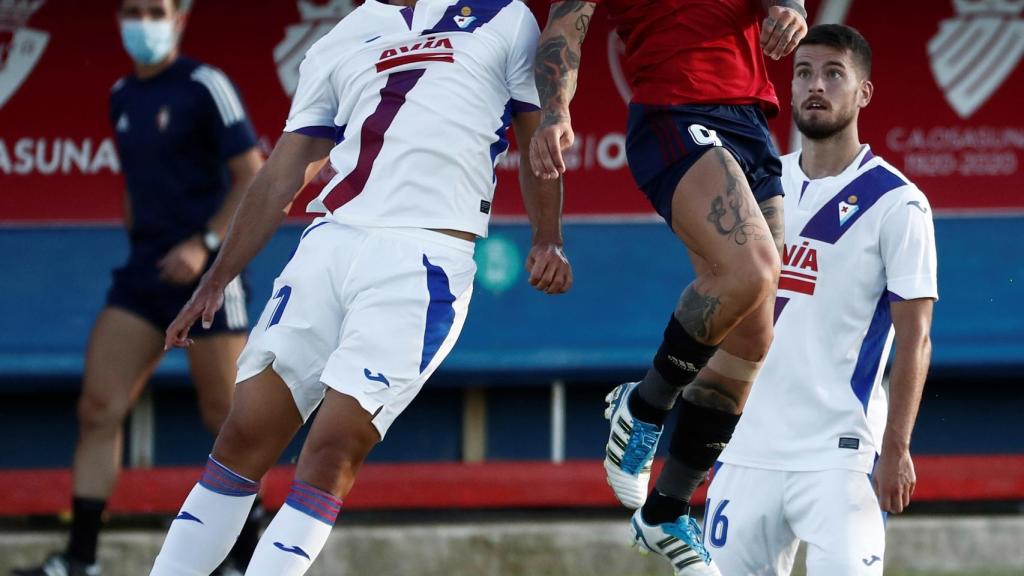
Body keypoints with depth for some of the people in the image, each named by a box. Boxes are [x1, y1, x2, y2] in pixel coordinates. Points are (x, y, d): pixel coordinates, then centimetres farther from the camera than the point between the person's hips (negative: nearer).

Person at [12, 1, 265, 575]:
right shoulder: (123, 96, 13)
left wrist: (204, 245, -19)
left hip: (206, 273, -7)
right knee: (98, 408, -3)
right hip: (145, 271, 7)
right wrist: (139, 243, 15)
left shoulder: (205, 87, -8)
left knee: (225, 419, -2)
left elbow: (254, 175, -11)